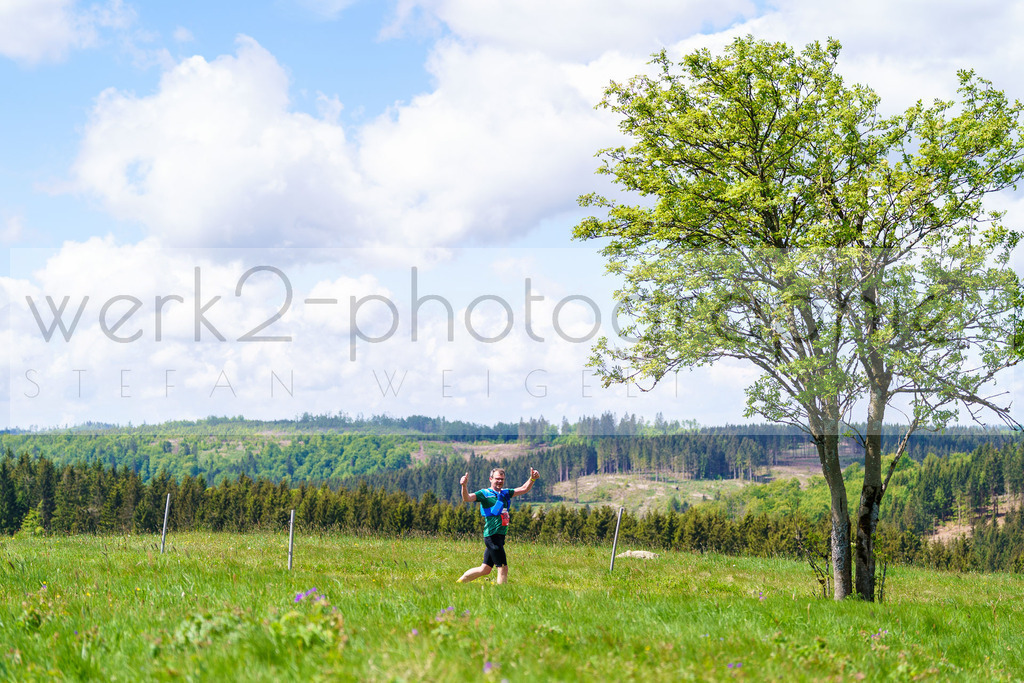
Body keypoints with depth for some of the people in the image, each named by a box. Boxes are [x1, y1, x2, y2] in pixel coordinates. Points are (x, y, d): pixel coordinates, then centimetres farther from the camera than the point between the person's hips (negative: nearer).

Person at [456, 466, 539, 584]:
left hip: (500, 537, 8)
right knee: (503, 568, -9)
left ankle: (459, 582, 23)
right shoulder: (484, 494, -5)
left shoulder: (505, 493, 17)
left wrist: (532, 479, 10)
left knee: (485, 569, 12)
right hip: (492, 536, -8)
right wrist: (464, 486, -36)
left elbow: (524, 489, 25)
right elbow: (467, 498, -18)